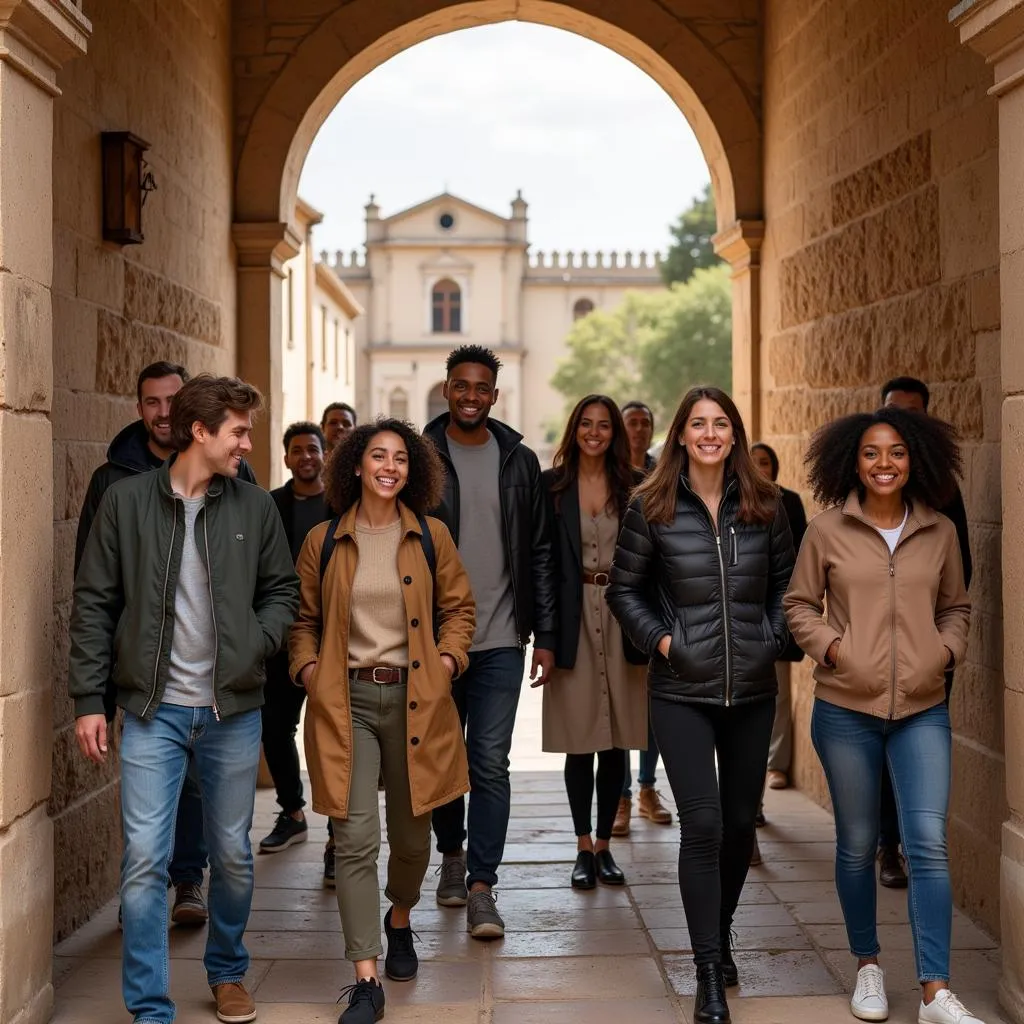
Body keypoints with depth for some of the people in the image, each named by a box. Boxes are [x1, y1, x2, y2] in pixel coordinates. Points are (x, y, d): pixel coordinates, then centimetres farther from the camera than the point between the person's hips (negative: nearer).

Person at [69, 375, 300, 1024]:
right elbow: (95, 605, 1)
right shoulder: (126, 501, -2)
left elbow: (283, 592, 11)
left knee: (233, 855, 12)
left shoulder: (255, 507, 3)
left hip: (233, 709, 2)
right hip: (153, 709, -2)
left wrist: (255, 645, -8)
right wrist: (89, 699, -2)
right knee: (145, 860, -5)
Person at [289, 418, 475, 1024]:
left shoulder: (431, 537, 5)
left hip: (414, 697, 1)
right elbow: (303, 618, 13)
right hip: (345, 700, -1)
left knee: (412, 832, 13)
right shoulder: (323, 542, 4)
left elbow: (459, 608, 12)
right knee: (356, 837, -11)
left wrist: (448, 660, -3)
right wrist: (309, 668, -3)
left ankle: (400, 922, 45)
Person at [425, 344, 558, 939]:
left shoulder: (519, 461, 6)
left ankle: (481, 886, -1)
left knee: (490, 763, -5)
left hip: (500, 641, 0)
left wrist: (545, 635, 3)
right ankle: (453, 854, 33)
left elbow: (539, 553, 8)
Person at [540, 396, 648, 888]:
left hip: (622, 618, 2)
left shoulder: (633, 487, 6)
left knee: (617, 741, 6)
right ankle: (584, 848, 13)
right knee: (579, 741, 2)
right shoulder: (551, 484, 2)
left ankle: (604, 845, 17)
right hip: (573, 620, -2)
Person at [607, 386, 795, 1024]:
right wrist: (658, 638, -7)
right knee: (702, 825, -10)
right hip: (682, 690, -3)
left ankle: (721, 934, 36)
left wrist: (775, 636, -1)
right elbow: (625, 589, 5)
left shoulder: (763, 504, 3)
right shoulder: (652, 507, -3)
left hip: (752, 688, 3)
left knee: (741, 821, 13)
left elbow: (786, 578, 13)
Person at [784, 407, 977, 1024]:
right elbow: (800, 604, 6)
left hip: (923, 709, 1)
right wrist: (833, 647, -10)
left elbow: (957, 607, 16)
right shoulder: (828, 531, -2)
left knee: (929, 842, -8)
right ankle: (868, 966, 29)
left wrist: (948, 650, -2)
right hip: (847, 708, -1)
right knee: (858, 844, 10)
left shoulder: (940, 533, 4)